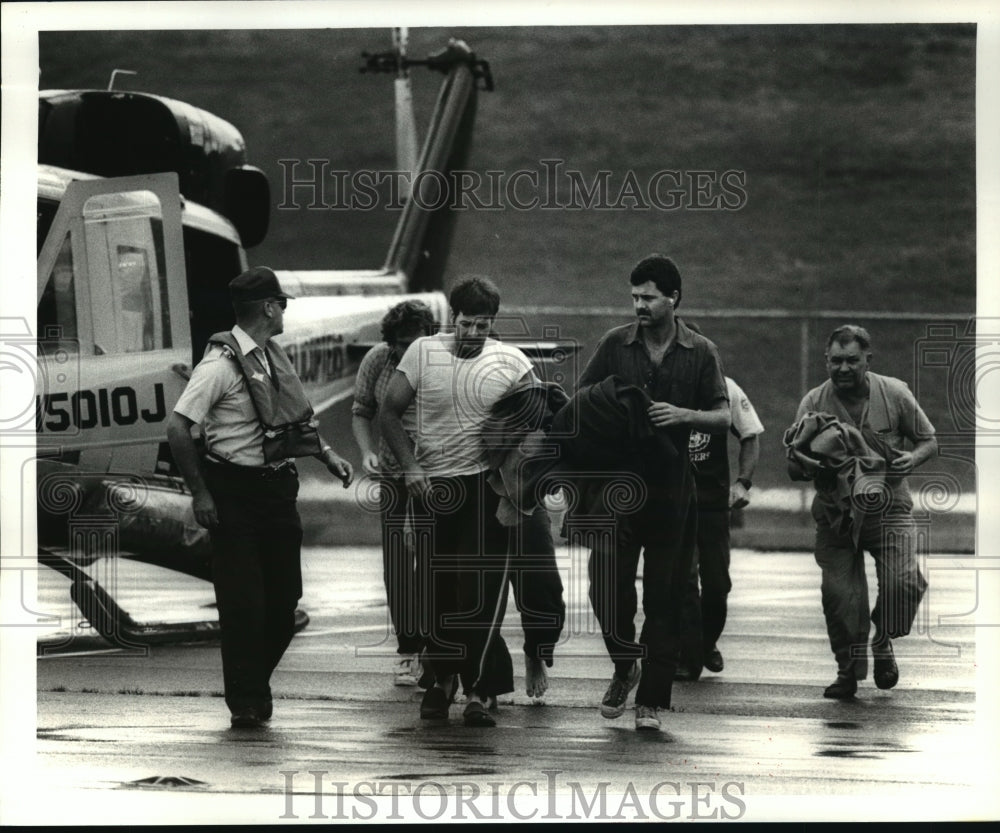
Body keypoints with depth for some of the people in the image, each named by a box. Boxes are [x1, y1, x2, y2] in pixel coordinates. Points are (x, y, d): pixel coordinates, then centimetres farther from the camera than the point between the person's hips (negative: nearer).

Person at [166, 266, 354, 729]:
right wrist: (199, 493, -17)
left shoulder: (273, 358, 10)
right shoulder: (222, 364, -15)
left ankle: (255, 686, 26)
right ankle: (246, 704, 7)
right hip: (236, 494, -7)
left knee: (284, 598, 8)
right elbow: (178, 428, -18)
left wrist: (326, 454, 13)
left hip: (277, 489, 7)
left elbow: (296, 417, 26)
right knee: (243, 603, -3)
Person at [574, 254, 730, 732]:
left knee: (664, 595, 1)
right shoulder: (615, 345, 5)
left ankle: (651, 700, 8)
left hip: (672, 489, 0)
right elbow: (579, 401, 10)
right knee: (607, 581, -10)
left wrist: (684, 415, -14)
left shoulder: (700, 353, 5)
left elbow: (723, 417, 3)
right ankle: (625, 665, 17)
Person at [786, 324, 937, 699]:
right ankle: (849, 667, 12)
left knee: (903, 582, -18)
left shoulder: (894, 394, -2)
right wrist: (805, 465, -25)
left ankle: (883, 643, 11)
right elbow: (792, 467, -1)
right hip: (835, 510, 0)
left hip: (888, 507, 0)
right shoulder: (814, 403, -2)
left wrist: (913, 458, -14)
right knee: (838, 591, -10)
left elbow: (929, 441, 9)